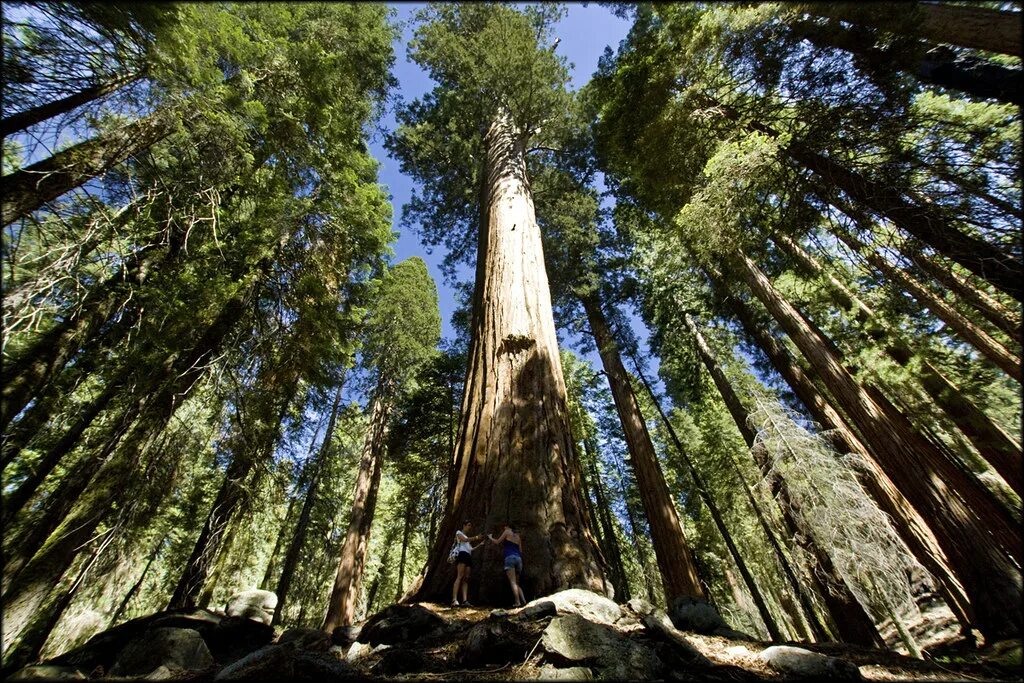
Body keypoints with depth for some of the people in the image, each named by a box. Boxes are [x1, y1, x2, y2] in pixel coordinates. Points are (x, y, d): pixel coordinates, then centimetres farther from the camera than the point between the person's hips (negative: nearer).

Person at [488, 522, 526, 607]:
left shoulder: (507, 532, 8)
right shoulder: (518, 536, 24)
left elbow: (497, 541, 11)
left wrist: (490, 537, 29)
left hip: (510, 558, -6)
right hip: (518, 559, 6)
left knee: (513, 582, -11)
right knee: (516, 583, 11)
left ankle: (517, 602, -21)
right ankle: (523, 601, -4)